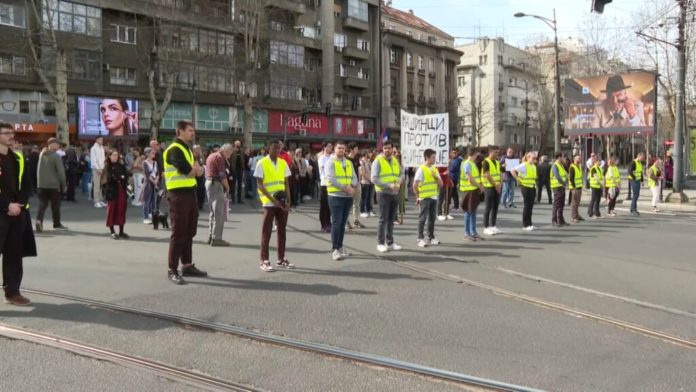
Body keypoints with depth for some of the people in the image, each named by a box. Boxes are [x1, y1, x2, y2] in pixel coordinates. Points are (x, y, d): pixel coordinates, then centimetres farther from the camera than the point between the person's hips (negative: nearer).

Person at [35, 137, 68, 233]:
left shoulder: (42, 154, 8)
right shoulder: (56, 156, -13)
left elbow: (39, 170, 15)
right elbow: (61, 171, -14)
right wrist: (63, 184, -6)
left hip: (42, 184, 5)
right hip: (53, 185, -5)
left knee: (42, 204, 4)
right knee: (55, 205, 6)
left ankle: (39, 220, -17)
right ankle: (57, 224, 15)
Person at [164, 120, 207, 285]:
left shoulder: (187, 149, 18)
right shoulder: (175, 150, -13)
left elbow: (199, 171, 13)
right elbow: (188, 171, -23)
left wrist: (193, 169, -9)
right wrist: (195, 169, -2)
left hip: (190, 193, 9)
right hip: (178, 194, -9)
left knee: (189, 232, 14)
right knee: (178, 233, -7)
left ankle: (187, 266, 23)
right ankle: (172, 270, -1)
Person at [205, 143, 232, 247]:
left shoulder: (211, 156, 19)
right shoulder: (219, 157, -11)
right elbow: (222, 175, -16)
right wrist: (227, 187, -2)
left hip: (208, 183, 10)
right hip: (216, 184, -10)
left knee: (213, 211, 17)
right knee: (220, 213, -8)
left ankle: (211, 236, 19)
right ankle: (216, 238, -9)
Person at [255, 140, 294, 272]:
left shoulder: (283, 163, 9)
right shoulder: (262, 163, -6)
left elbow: (286, 183, 10)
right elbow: (259, 185, -9)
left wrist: (288, 201, -2)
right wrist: (273, 199, -17)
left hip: (282, 202, 5)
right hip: (269, 203, -5)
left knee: (281, 230, 9)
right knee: (266, 231, -2)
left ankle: (281, 259, 18)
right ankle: (264, 261, 2)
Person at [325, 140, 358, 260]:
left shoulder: (349, 163, 14)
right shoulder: (330, 162, -5)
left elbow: (354, 177, 8)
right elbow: (331, 179, -16)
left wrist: (353, 187, -13)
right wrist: (345, 187, -20)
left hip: (348, 196, 6)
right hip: (336, 196, -6)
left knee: (343, 223, 12)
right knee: (336, 222, -8)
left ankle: (340, 247, 20)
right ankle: (334, 249, -5)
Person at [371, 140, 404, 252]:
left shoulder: (395, 161, 12)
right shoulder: (378, 161, -8)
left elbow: (401, 174, 17)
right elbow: (374, 179, -15)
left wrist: (399, 182, -6)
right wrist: (389, 185, -22)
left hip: (395, 193, 6)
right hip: (383, 193, -6)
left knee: (391, 219, 12)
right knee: (383, 219, -4)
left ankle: (390, 242, 20)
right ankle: (380, 243, 4)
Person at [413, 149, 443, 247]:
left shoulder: (435, 169, 10)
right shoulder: (421, 169, -11)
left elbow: (441, 184, 10)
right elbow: (415, 185, -13)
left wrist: (436, 177, -6)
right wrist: (418, 196, -9)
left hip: (434, 197, 7)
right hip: (424, 198, -7)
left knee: (432, 218, 10)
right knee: (423, 218, -3)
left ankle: (431, 237, 19)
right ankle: (420, 238, 2)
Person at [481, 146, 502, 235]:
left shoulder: (497, 162, 14)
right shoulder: (486, 162, -10)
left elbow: (499, 174, 16)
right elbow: (487, 175, -17)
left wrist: (499, 184, 1)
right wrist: (495, 185, -16)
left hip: (497, 188, 7)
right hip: (489, 187, -7)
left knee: (495, 207, 9)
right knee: (488, 208, -4)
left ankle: (493, 226, 17)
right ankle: (486, 227, 2)